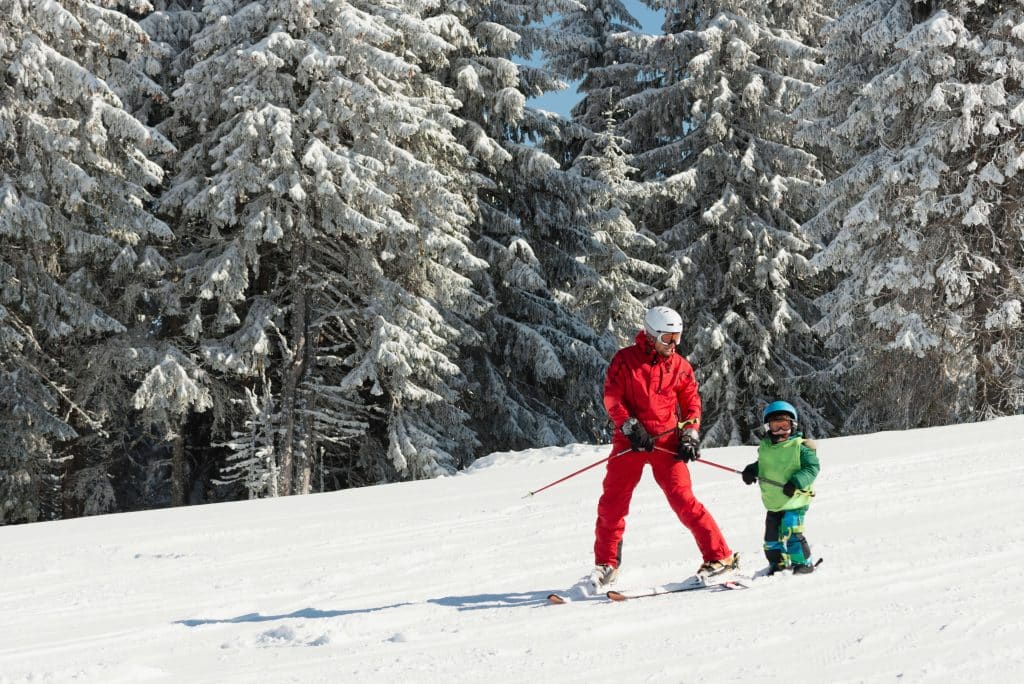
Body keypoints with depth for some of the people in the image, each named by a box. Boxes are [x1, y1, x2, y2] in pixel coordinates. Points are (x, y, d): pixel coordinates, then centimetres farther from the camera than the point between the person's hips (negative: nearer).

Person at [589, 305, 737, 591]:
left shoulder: (679, 365, 7)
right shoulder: (625, 359, 0)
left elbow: (691, 401, 13)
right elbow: (612, 398, -3)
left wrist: (690, 435, -1)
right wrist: (631, 427, -14)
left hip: (666, 442, 0)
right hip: (630, 440, 0)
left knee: (683, 499, -11)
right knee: (612, 502, 0)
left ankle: (720, 556, -5)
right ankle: (606, 564, 15)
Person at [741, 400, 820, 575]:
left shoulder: (800, 447, -11)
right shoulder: (765, 447, 8)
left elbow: (812, 467, -15)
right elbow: (761, 465, 24)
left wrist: (796, 482, -27)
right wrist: (751, 471, 3)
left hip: (795, 501, -6)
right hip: (773, 502, 6)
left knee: (790, 532, -14)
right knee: (771, 535, 12)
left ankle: (803, 563, 2)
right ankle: (778, 562, 31)